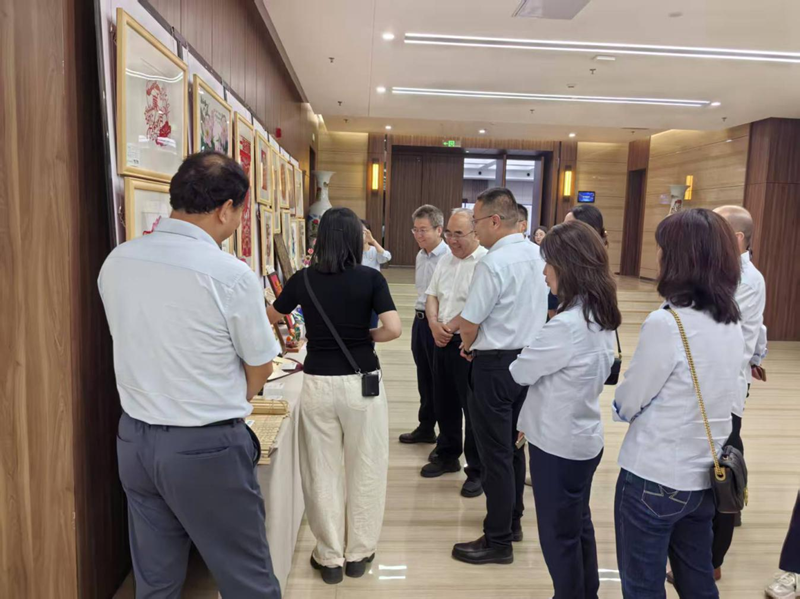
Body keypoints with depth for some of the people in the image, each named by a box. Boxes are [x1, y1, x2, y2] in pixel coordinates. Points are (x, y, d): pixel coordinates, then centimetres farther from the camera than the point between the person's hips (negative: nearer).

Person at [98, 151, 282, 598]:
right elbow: (260, 369, -7)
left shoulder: (116, 262, -1)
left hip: (134, 439, 6)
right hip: (206, 450, -6)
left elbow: (149, 346, 9)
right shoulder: (231, 275, -19)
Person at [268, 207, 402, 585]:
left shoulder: (303, 279, -1)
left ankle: (330, 558, 26)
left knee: (323, 472, 13)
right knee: (364, 471, 15)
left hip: (318, 384, 1)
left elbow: (271, 317, 15)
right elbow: (393, 329, -16)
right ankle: (358, 553, 29)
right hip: (362, 383, -1)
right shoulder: (371, 279, -7)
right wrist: (365, 336, 3)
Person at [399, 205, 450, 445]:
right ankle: (426, 428, 35)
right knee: (424, 378, 19)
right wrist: (420, 316, 18)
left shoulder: (449, 257, -19)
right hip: (420, 320, 8)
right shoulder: (421, 256, 10)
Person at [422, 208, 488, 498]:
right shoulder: (445, 260, 11)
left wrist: (453, 327, -17)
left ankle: (477, 470, 17)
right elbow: (432, 296, 13)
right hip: (442, 342, 8)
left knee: (473, 409, 3)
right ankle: (447, 455, 36)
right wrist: (434, 324, -4)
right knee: (444, 404, 18)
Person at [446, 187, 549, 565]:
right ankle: (512, 520, 35)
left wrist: (467, 346, 5)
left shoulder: (493, 263, -20)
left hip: (496, 364, -8)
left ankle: (498, 541, 15)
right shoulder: (538, 255, 5)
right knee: (513, 446, 20)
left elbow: (470, 324, -17)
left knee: (495, 453, 3)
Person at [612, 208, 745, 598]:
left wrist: (622, 400, 8)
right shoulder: (732, 326, 2)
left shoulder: (666, 324, -22)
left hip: (653, 479, -7)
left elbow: (626, 404, -13)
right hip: (704, 477, 7)